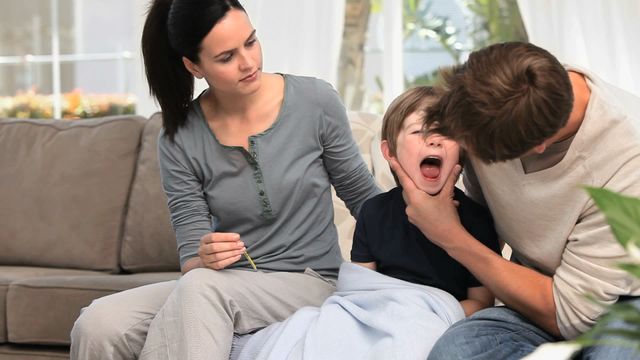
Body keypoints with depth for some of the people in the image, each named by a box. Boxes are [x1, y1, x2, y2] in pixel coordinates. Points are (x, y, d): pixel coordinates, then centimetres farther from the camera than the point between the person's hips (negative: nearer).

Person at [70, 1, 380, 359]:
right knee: (97, 327, -25)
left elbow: (364, 197, 7)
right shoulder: (180, 141, -5)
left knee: (201, 287, -36)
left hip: (308, 282, -2)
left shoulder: (316, 102, -7)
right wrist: (205, 260, -27)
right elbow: (192, 262, -5)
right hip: (221, 288, 2)